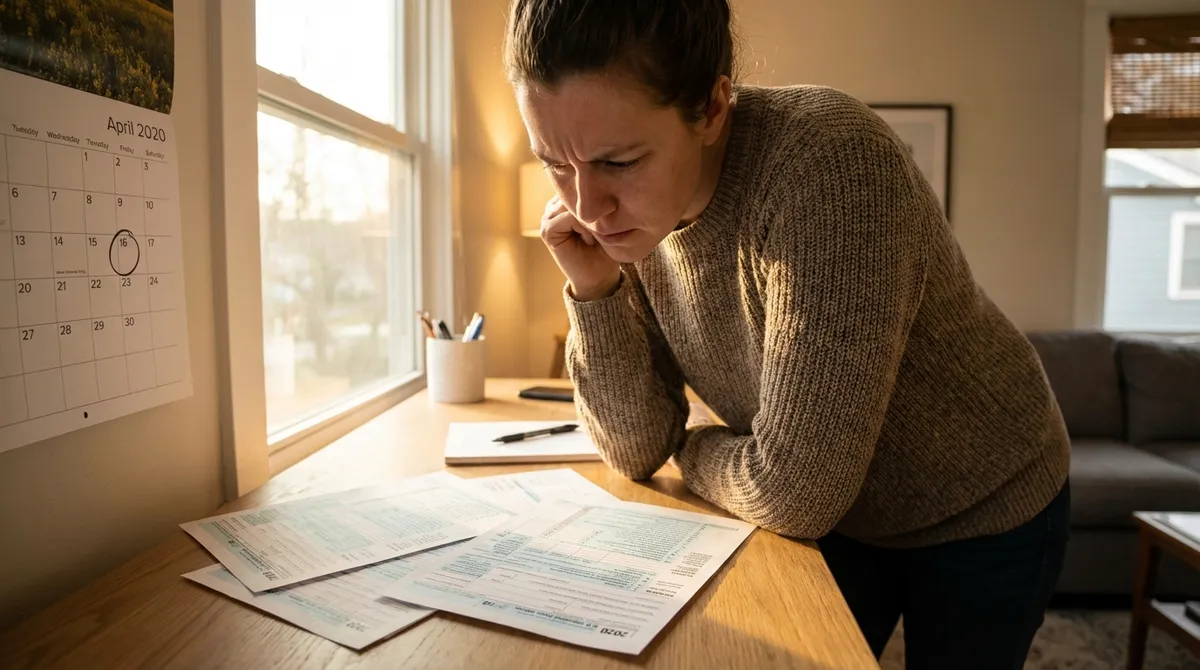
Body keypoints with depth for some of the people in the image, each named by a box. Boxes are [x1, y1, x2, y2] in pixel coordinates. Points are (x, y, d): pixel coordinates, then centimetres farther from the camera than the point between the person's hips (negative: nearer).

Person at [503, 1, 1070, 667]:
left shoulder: (827, 163, -34)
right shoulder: (625, 217, -13)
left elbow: (794, 489, -33)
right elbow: (638, 452, -11)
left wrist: (695, 449, -14)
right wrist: (592, 289, -23)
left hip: (982, 515, -4)